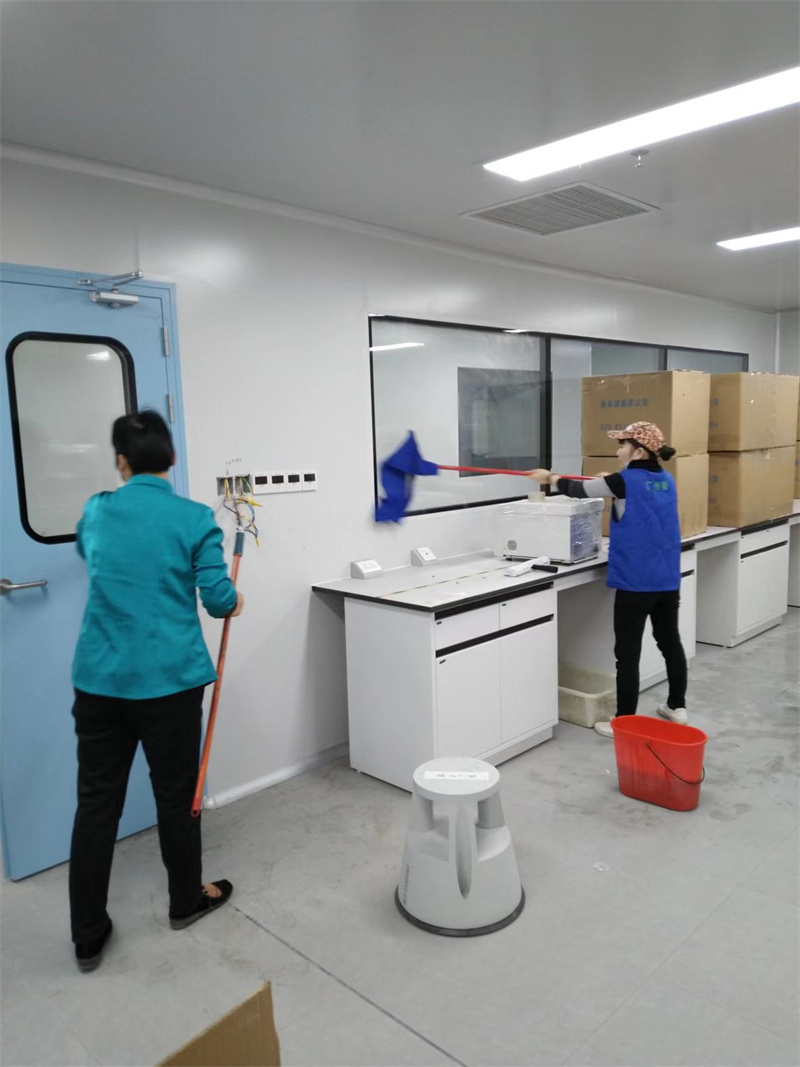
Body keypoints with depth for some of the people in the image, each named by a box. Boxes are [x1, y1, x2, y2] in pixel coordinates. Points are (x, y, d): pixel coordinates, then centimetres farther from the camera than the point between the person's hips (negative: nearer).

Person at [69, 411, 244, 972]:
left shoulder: (95, 513, 5)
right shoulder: (195, 518, -9)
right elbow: (219, 600, -10)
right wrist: (237, 601, 14)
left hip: (99, 679, 3)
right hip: (170, 679, -3)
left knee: (97, 801, 11)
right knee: (176, 794, 13)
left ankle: (88, 935, 21)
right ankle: (187, 901, 33)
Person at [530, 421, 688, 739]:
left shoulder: (624, 481, -12)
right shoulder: (666, 481, 7)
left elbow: (580, 491, 0)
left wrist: (551, 478, 16)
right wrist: (610, 483, 35)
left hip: (636, 582, -7)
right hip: (668, 580, 8)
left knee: (627, 653, 0)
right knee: (670, 641, 20)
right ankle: (677, 706, 34)